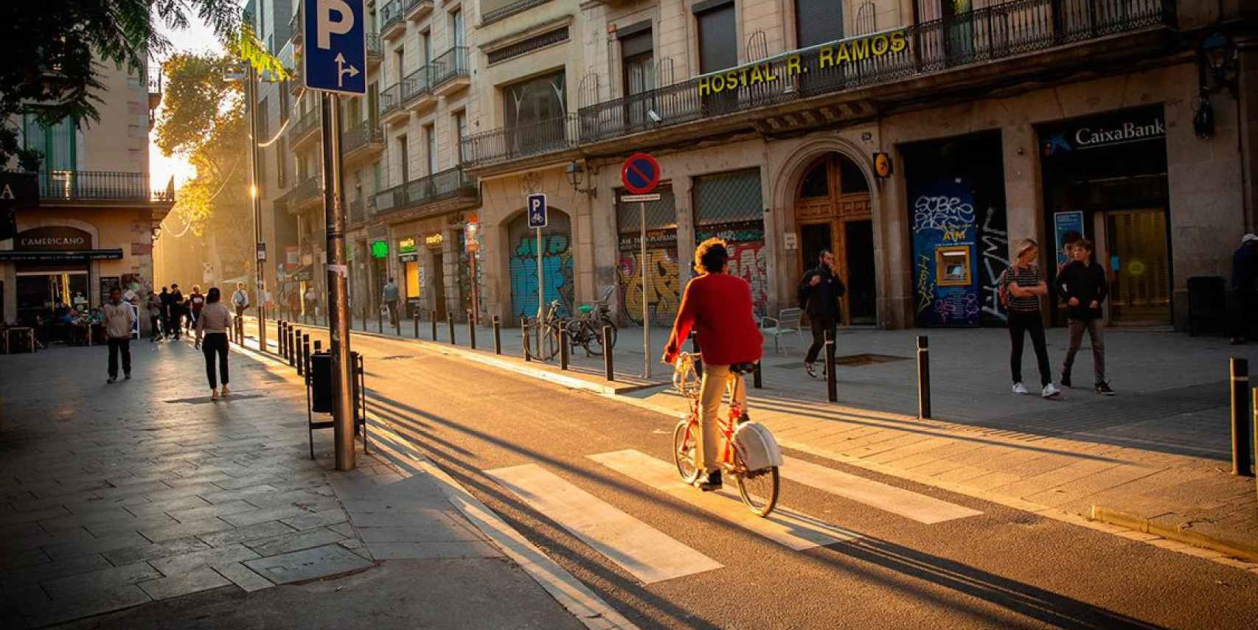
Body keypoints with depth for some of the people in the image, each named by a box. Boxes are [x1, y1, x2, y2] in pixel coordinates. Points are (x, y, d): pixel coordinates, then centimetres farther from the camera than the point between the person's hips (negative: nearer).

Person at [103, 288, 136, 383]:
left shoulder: (126, 306, -1)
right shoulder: (106, 307, 2)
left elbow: (131, 320, -1)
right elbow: (104, 322, 7)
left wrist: (129, 330, -8)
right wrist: (106, 333, 3)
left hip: (124, 335, 0)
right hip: (112, 336, 1)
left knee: (126, 354, 9)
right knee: (113, 356, 2)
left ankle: (127, 372, 22)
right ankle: (112, 375, 5)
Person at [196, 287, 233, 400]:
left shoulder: (204, 310, -6)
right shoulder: (224, 308, -6)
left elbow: (199, 326, -2)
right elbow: (229, 323, -6)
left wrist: (198, 338, 8)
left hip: (209, 338, -1)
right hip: (222, 337, 1)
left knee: (210, 364, 4)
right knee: (223, 362, 19)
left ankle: (214, 391, -2)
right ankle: (224, 388, 27)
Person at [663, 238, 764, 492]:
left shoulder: (697, 286, -1)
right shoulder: (742, 284, 13)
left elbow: (683, 321, 1)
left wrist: (672, 351, 13)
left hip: (719, 356, -5)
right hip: (750, 352, 5)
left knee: (708, 414, 5)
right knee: (736, 376, 37)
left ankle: (712, 472, 3)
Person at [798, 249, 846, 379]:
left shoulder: (833, 275, 11)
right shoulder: (811, 274, 1)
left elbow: (841, 291, -3)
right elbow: (801, 291, -2)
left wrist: (834, 276, -9)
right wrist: (811, 284, -18)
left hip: (831, 314, 4)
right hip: (817, 314, -4)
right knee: (819, 341, -10)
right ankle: (808, 362, 16)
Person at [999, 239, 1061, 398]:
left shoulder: (1035, 269, 7)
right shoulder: (1012, 270, -7)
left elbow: (1044, 290, -2)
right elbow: (1016, 291, -18)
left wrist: (1025, 289, -12)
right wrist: (1034, 291, -6)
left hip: (1034, 314, 3)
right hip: (1017, 314, -3)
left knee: (1041, 349, -7)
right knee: (1017, 349, 8)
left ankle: (1047, 385, -12)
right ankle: (1017, 383, 22)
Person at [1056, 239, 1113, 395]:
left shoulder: (1097, 268, 4)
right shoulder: (1070, 268, -4)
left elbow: (1104, 288, 12)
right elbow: (1058, 284, 0)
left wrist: (1098, 300, -4)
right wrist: (1068, 297, -12)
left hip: (1093, 312, 2)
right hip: (1076, 312, -2)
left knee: (1099, 346, -4)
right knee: (1074, 346, 7)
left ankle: (1099, 382, -1)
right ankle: (1065, 374, 31)